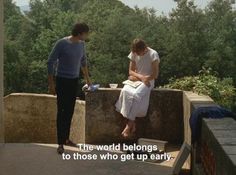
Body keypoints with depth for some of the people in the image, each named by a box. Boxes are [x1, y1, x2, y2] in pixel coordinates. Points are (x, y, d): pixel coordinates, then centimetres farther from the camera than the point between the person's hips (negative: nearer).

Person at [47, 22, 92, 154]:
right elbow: (51, 62, -13)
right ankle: (60, 143, 0)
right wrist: (51, 83, -14)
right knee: (62, 111, -5)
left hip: (74, 81, 6)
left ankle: (66, 138, 24)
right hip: (62, 80, -6)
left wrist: (87, 78, 27)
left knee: (70, 111, 12)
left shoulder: (81, 44, 3)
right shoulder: (62, 43, -16)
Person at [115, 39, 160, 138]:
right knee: (125, 91, -30)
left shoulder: (153, 54, -9)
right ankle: (132, 123, -29)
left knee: (135, 94, -34)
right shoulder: (133, 54, 5)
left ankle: (129, 125, -27)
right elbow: (131, 71, 7)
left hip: (148, 81, -4)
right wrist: (140, 76, -15)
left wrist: (137, 77, -12)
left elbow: (155, 75, -11)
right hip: (136, 79, 4)